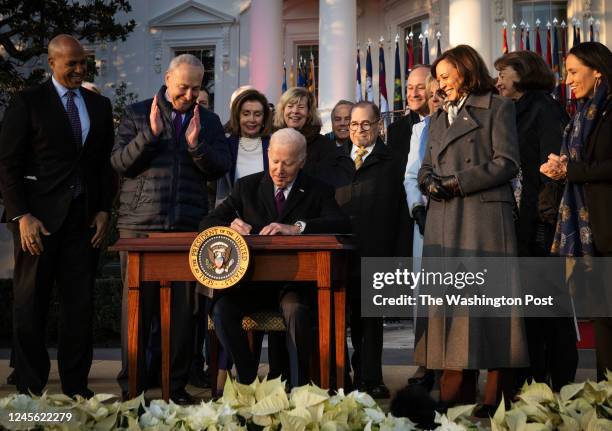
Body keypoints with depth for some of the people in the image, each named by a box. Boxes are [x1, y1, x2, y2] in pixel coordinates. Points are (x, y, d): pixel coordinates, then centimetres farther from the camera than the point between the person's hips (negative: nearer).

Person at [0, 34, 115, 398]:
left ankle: (75, 385, 14)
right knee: (31, 305, 4)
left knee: (81, 304, 5)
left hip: (83, 217, 4)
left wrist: (104, 210, 5)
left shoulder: (100, 105, 12)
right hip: (38, 217, -4)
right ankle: (31, 388, 13)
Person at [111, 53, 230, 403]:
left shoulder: (209, 121, 13)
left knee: (183, 308, 2)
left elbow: (221, 168, 4)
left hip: (188, 227, 1)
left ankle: (178, 385, 10)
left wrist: (196, 144, -13)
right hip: (140, 225, -1)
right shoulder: (138, 115, 8)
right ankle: (131, 385, 11)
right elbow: (119, 162, -1)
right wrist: (150, 134, -14)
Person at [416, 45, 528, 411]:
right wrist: (431, 183, -3)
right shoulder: (440, 118, 24)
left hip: (484, 216, -5)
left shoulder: (497, 108, 5)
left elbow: (507, 163, -6)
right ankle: (456, 392, 1)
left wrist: (457, 182, -9)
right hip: (445, 221, 6)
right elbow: (426, 170, 20)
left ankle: (496, 396, -3)